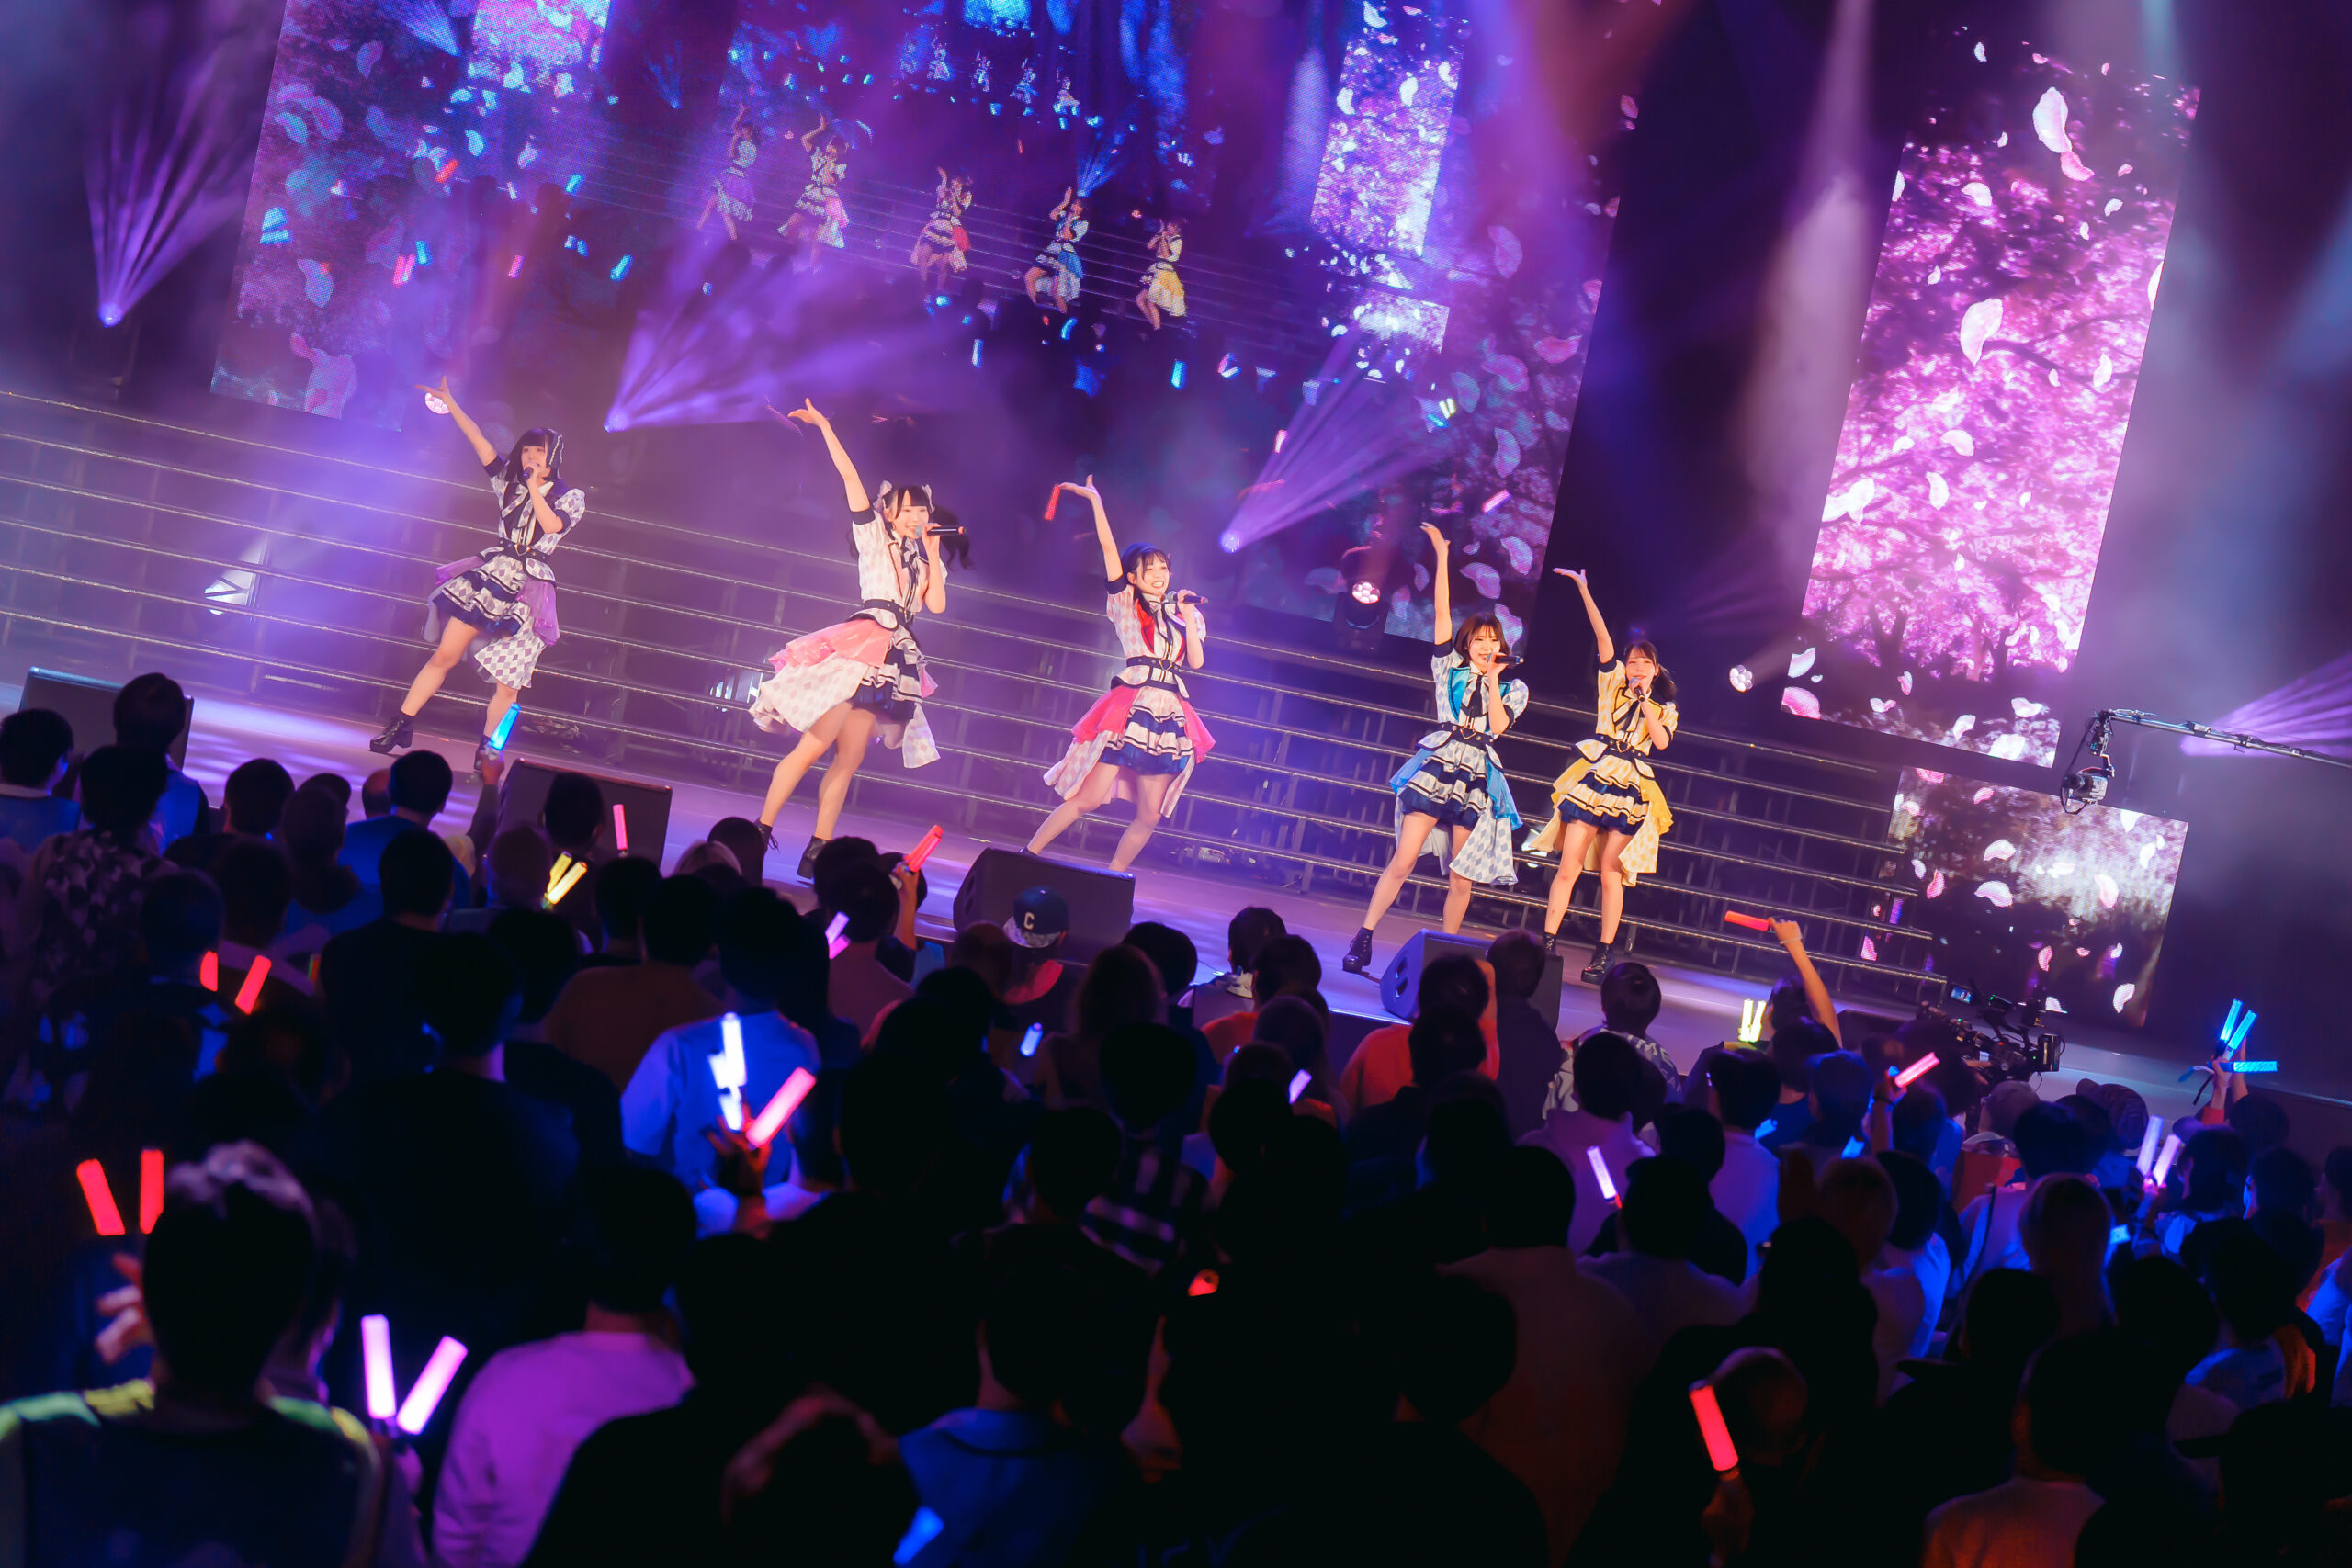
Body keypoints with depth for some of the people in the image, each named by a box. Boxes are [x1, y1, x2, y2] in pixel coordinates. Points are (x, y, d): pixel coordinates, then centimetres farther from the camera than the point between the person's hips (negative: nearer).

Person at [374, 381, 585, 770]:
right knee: (446, 654, -5)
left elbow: (552, 525, -13)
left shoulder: (571, 497, 5)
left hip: (527, 591, -2)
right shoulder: (509, 483, 13)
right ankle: (401, 727, 1)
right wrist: (450, 403, 6)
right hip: (490, 576, 2)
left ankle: (485, 750, 12)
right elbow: (479, 441, 10)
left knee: (507, 682, -4)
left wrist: (535, 486, -12)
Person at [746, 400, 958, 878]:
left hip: (897, 658, 5)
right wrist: (824, 427, 0)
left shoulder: (926, 559, 20)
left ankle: (816, 851, 1)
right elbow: (849, 476, 2)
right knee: (814, 745, -13)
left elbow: (937, 605, 4)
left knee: (848, 760, 2)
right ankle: (761, 831, -10)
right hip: (861, 643, -5)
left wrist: (932, 551, 4)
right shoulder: (873, 536, 8)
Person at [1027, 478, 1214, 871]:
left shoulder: (1183, 614, 17)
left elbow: (1196, 662, 5)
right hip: (1129, 706, -4)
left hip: (1169, 713, 4)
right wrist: (1095, 500, 1)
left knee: (1149, 816, 2)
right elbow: (1108, 548, 1)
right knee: (1088, 798, -8)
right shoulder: (1125, 603, 8)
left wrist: (1188, 616, 2)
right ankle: (1027, 857, 4)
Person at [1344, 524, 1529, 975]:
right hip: (1438, 764, -1)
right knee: (1404, 859, -11)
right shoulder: (1450, 668, 12)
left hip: (1479, 776, 2)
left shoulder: (1513, 688, 13)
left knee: (1461, 878, 0)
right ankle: (1362, 941, -10)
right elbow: (1442, 614, 5)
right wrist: (1442, 557, 2)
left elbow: (1498, 725, -3)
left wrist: (1493, 678, -2)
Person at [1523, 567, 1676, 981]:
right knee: (1569, 865, -7)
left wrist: (1645, 701, -6)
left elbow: (1662, 741, -6)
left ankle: (1604, 954, 4)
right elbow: (1602, 636, 4)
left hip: (1632, 789, 0)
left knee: (1610, 872, -1)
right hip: (1596, 776, 0)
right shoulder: (1613, 683, 12)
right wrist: (1583, 589, -5)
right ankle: (1547, 943, -8)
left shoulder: (1664, 707, 12)